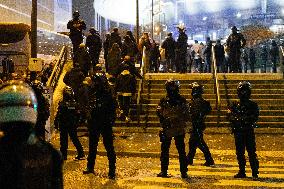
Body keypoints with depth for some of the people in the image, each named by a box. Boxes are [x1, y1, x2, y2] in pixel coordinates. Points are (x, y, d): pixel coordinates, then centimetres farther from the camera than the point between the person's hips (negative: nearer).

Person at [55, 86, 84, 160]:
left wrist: (56, 123, -2)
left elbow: (58, 115, -13)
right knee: (75, 138, 13)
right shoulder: (75, 104, 0)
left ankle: (63, 155, 6)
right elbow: (78, 115, 7)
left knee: (64, 140, 3)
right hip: (73, 125, 4)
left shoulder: (62, 104, -15)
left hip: (63, 126, -4)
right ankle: (81, 153, 11)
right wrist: (76, 123, 17)